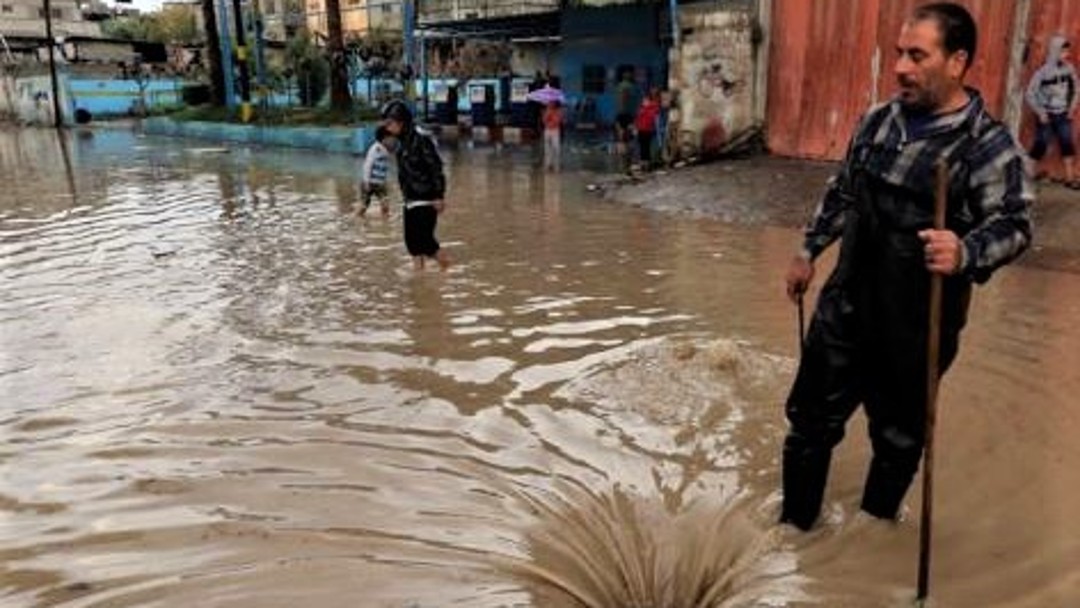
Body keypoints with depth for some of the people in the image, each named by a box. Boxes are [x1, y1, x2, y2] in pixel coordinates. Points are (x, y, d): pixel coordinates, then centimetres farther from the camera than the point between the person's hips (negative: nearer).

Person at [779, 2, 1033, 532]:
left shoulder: (989, 144, -13)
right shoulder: (879, 121, 4)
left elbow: (1013, 225, -17)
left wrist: (966, 253, -38)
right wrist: (809, 251, 18)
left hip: (917, 325, -5)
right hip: (846, 306, 5)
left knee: (899, 434, 14)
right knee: (811, 418, 13)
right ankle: (795, 522, 32)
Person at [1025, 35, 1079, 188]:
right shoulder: (1043, 72, -14)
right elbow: (1030, 93, -10)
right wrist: (1040, 112, -11)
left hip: (1063, 115, 4)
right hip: (1047, 116, -4)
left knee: (1067, 144, 5)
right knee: (1040, 146, -3)